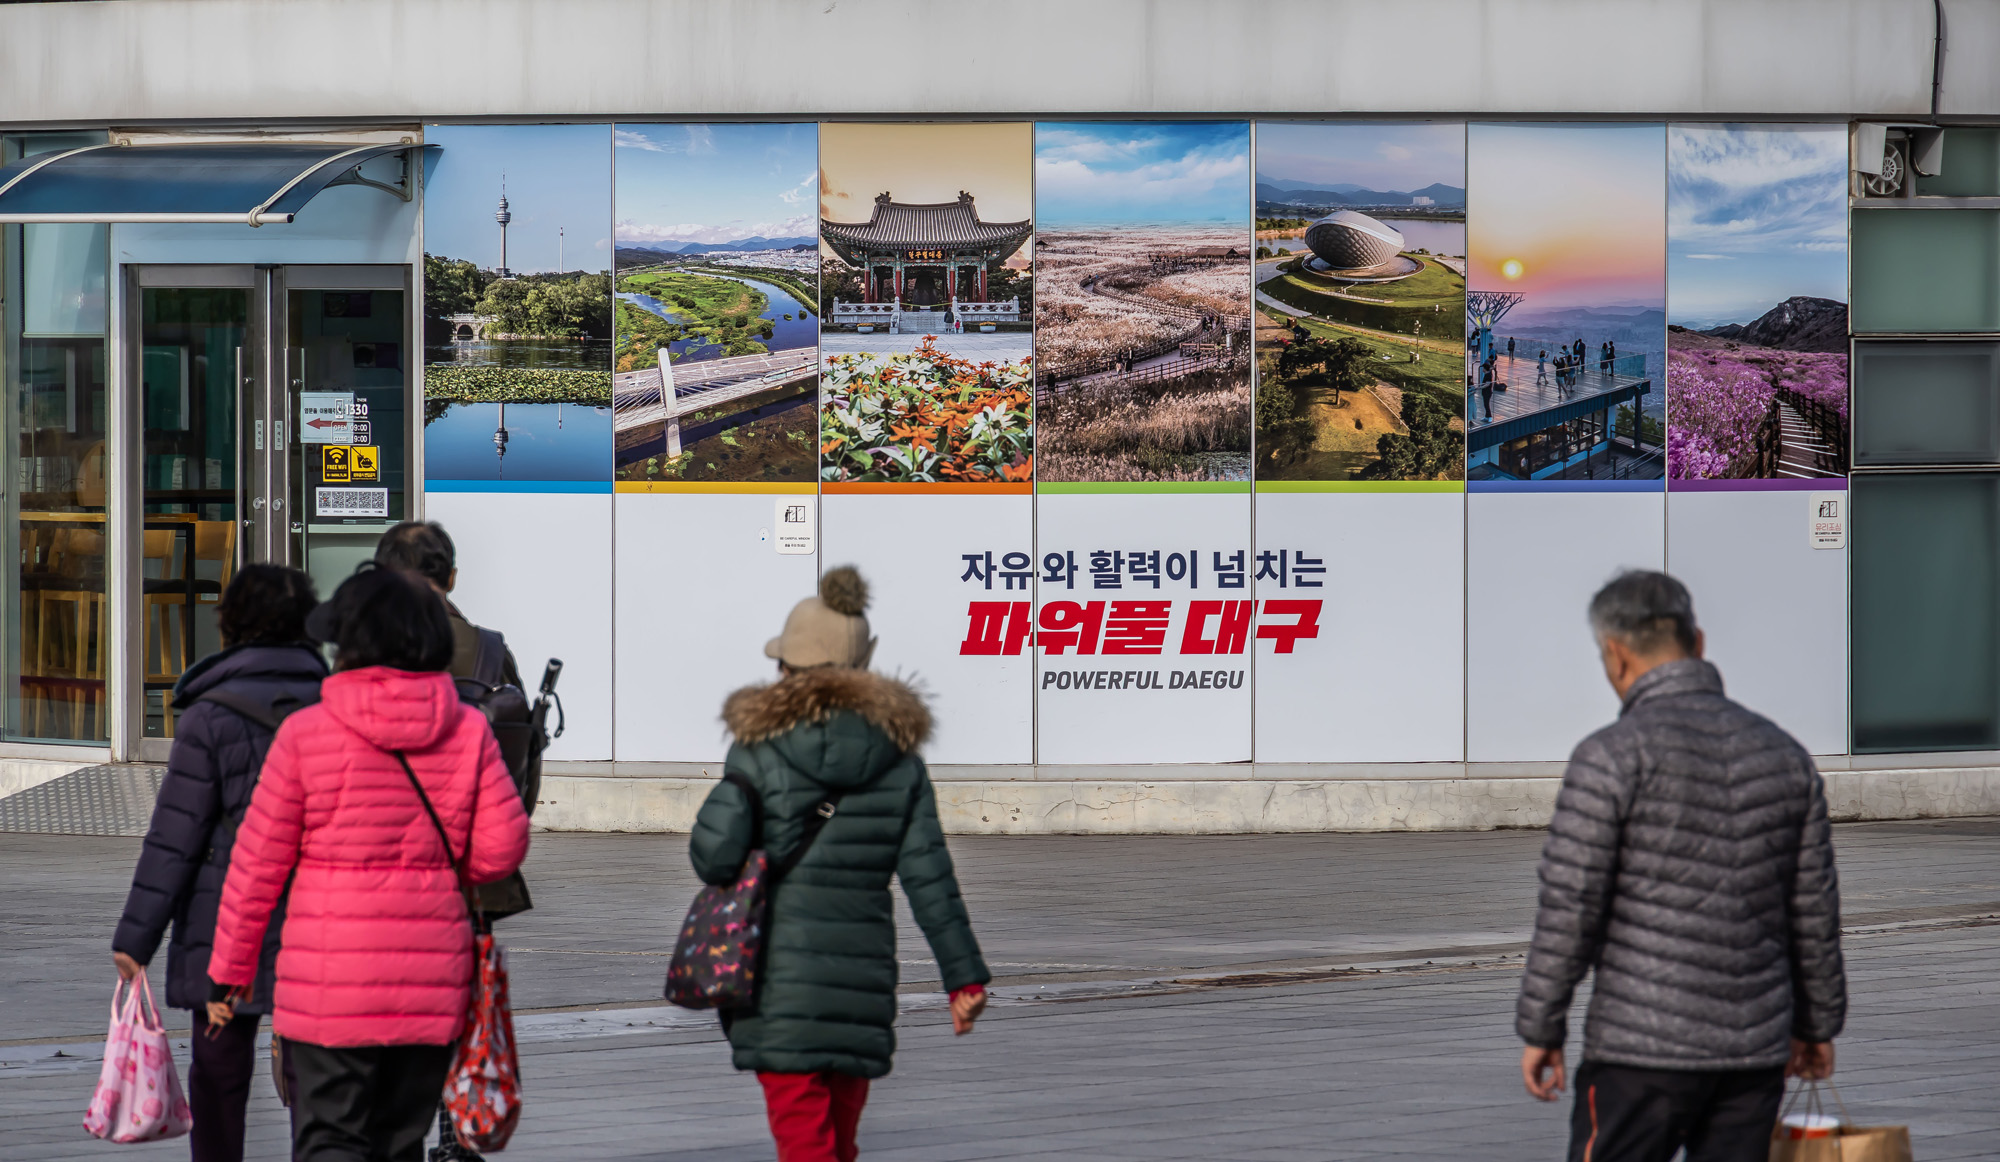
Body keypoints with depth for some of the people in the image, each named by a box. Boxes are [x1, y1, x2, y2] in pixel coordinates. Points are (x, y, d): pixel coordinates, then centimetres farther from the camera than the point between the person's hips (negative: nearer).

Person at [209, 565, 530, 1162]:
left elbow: (259, 862, -3)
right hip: (432, 980, 3)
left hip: (331, 980, -3)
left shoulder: (306, 733, -7)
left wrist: (231, 966, 8)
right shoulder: (468, 732, -1)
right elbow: (502, 847, -2)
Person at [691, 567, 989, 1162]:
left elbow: (714, 854, -11)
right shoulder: (899, 757, 4)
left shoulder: (761, 747, -6)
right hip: (862, 973, 4)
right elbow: (929, 876, 3)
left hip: (777, 973, -4)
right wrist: (964, 975, 6)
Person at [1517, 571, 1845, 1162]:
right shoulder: (1783, 754, 7)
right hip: (1755, 1047, 5)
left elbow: (1569, 908, -11)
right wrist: (1817, 1023, 24)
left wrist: (1540, 1029, -2)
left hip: (1643, 1049, -5)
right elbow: (1813, 909, 13)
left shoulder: (1611, 757, -10)